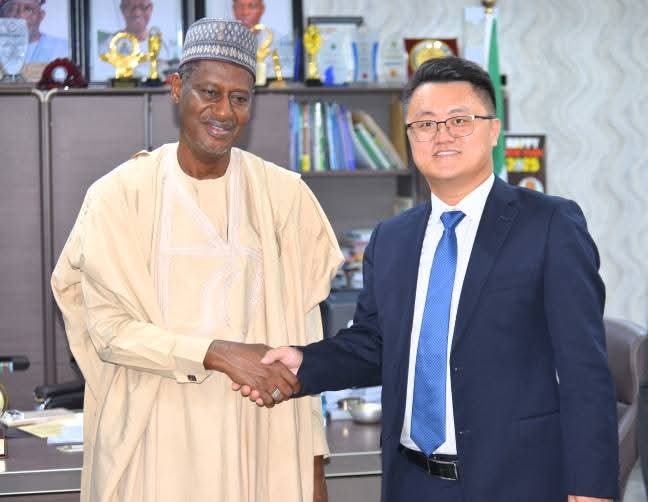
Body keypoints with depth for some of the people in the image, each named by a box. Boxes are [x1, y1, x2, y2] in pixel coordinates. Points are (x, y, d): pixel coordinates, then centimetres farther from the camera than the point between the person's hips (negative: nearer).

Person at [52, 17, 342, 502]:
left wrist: (313, 461, 1)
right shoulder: (120, 194, -4)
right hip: (153, 435, -1)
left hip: (258, 434, 1)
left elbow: (299, 332, 3)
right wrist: (216, 353, -20)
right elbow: (106, 328, -7)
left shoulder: (282, 194, 0)